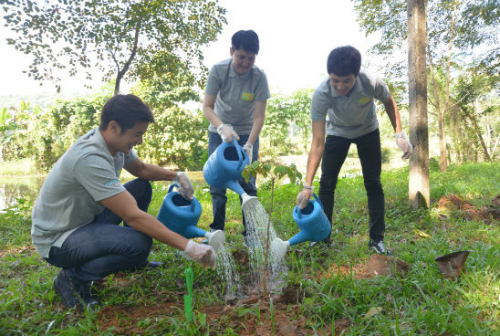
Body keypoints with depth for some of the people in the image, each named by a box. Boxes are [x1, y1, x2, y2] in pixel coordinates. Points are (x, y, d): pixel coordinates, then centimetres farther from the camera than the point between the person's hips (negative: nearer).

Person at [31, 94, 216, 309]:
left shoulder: (114, 141, -5)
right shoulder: (90, 158, -32)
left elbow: (141, 169, 16)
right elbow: (133, 216, -35)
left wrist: (176, 176, 0)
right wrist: (188, 247, -35)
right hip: (56, 241, -9)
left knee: (142, 187, 9)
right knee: (139, 243, -32)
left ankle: (133, 262, 18)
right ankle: (73, 277, -5)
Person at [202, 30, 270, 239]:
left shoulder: (259, 77, -19)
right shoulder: (218, 70, -17)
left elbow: (259, 117, -20)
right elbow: (207, 106, -18)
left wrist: (249, 146, -31)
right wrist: (222, 127, -35)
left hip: (247, 133, -1)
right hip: (219, 132, 1)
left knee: (247, 183, -6)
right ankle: (216, 229, 17)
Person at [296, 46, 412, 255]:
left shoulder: (372, 83, -34)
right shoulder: (321, 95, -36)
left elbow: (389, 103, -7)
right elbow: (318, 143, -36)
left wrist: (400, 134, -16)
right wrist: (307, 186, -39)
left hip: (367, 131, 1)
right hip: (337, 132, 0)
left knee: (373, 183, -5)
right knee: (326, 183, -5)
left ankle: (377, 239, 5)